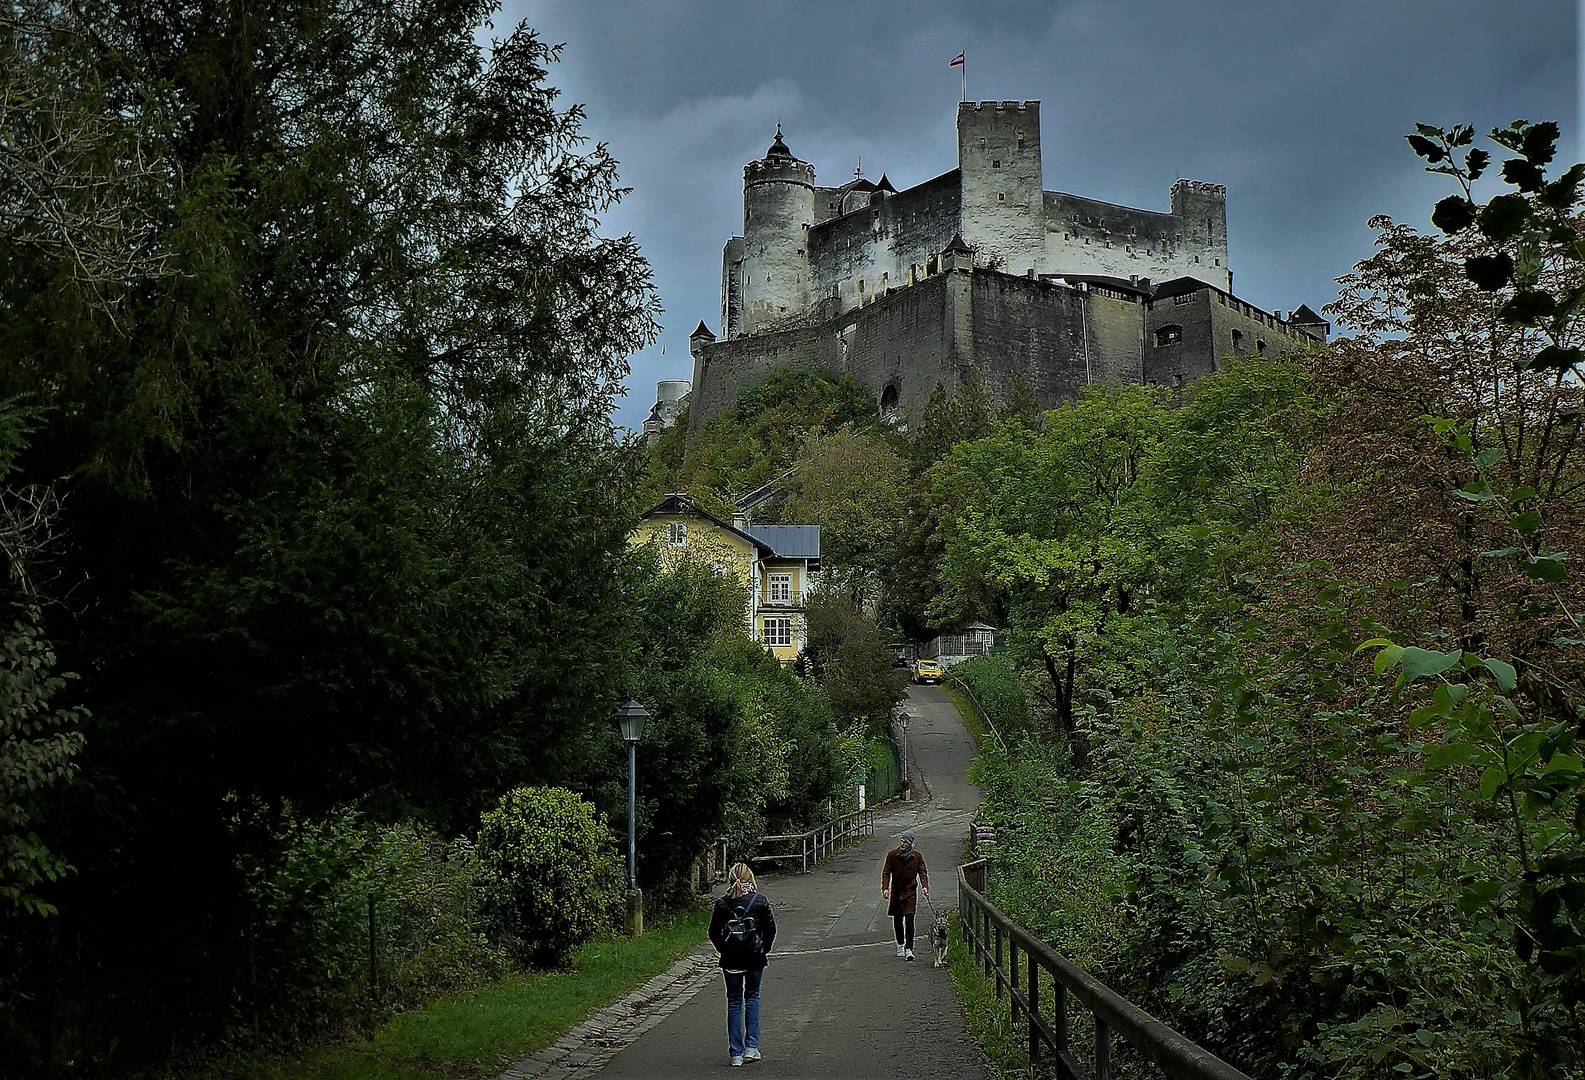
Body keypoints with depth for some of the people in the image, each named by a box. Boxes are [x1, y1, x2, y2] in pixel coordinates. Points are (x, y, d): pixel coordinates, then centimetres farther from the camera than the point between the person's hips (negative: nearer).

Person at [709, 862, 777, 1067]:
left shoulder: (721, 904, -5)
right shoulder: (760, 902, -6)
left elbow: (714, 933, -3)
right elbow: (770, 929, -4)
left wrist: (725, 950, 10)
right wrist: (764, 949, 9)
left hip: (731, 960, 0)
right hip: (755, 958, 0)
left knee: (734, 1002, 10)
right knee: (752, 997, 17)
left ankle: (736, 1053, 8)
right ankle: (751, 1046, 8)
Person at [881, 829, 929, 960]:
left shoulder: (917, 857, -3)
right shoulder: (892, 855, -4)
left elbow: (923, 873, 1)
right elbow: (886, 872, -2)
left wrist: (925, 886, -17)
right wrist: (885, 888, -15)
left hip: (910, 892, -2)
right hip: (896, 892, 2)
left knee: (909, 921, -11)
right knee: (897, 920, 12)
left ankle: (909, 949, -13)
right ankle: (900, 945, 31)